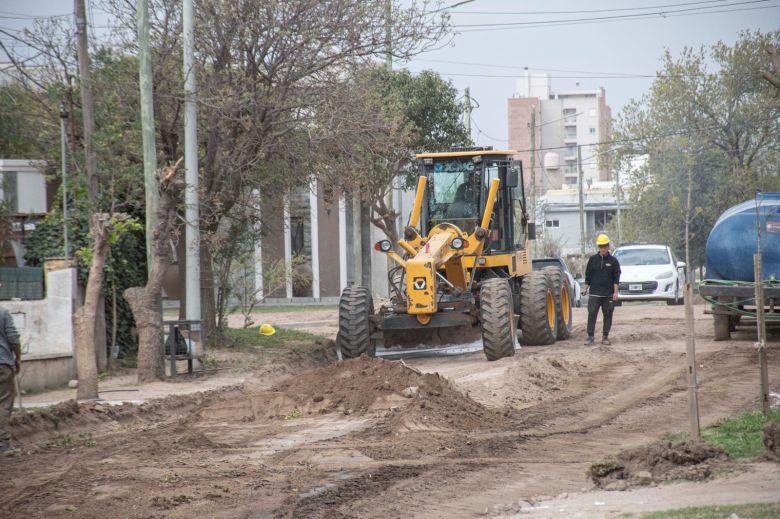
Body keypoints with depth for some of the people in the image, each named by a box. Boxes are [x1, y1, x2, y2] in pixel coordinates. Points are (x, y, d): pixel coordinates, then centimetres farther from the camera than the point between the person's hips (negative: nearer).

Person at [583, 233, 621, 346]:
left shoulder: (613, 261, 3)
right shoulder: (593, 259, 6)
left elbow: (616, 278, 2)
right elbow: (588, 275, 11)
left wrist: (615, 292, -5)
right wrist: (585, 289, 6)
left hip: (608, 294, 0)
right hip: (594, 293, 0)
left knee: (608, 315, 4)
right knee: (592, 314, -6)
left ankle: (605, 337, 13)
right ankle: (590, 336, -3)